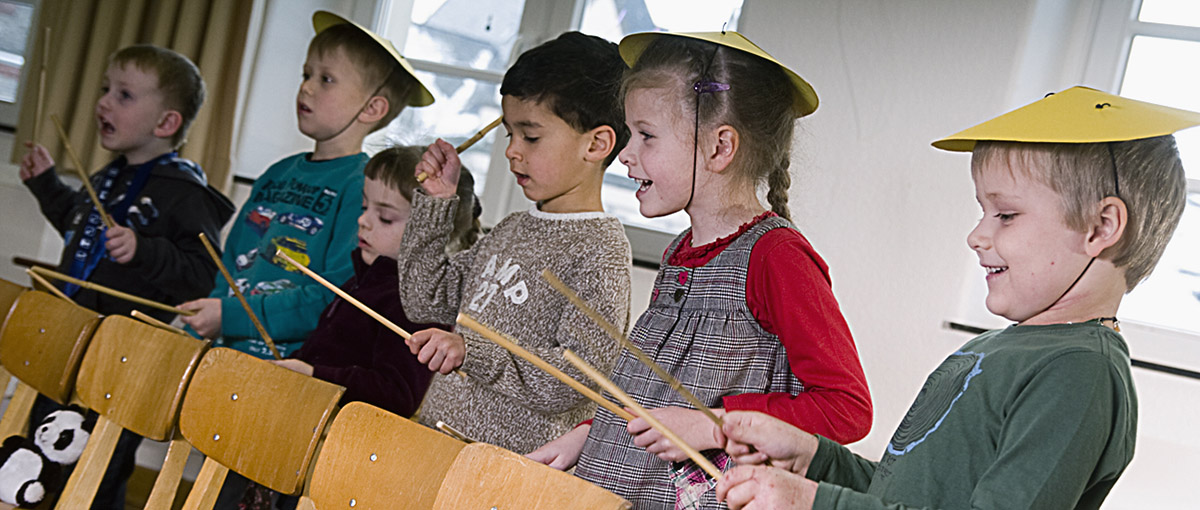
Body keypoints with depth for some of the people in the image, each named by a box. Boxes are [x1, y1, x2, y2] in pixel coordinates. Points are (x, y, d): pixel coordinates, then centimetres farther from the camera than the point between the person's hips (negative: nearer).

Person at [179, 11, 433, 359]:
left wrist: (230, 317, -14)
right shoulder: (278, 173, 16)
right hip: (226, 356, 7)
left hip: (292, 368, -7)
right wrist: (198, 332, 9)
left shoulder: (362, 186, -9)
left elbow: (336, 301, -16)